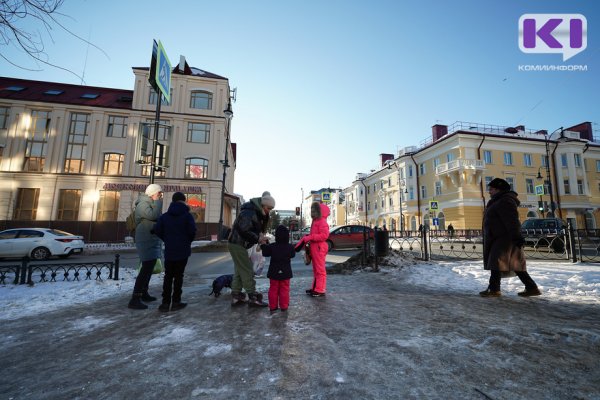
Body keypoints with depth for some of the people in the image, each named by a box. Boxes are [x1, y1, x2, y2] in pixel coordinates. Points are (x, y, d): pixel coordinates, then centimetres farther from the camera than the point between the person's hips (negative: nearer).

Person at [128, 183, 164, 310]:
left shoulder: (151, 204, 17)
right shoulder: (143, 204, -13)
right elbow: (154, 215, -28)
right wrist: (158, 201, -19)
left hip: (152, 241, 10)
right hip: (146, 242, -10)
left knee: (148, 269, 17)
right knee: (146, 270, -13)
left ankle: (144, 293, 29)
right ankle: (135, 299, -9)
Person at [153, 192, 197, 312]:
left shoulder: (165, 216, 3)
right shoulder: (187, 215, -8)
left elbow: (157, 230, -3)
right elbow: (192, 231, -15)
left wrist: (167, 240, 11)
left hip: (169, 250, 3)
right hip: (182, 250, -3)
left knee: (168, 276, 12)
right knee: (178, 276, 6)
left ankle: (165, 302, 14)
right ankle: (176, 302, 10)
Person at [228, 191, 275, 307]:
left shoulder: (257, 212, 9)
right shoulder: (249, 212, -22)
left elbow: (258, 228, 13)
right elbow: (244, 231, -28)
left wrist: (260, 236, -6)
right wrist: (258, 238, -23)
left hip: (237, 244, 10)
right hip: (237, 244, -10)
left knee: (239, 270, 14)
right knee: (247, 270, -5)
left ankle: (236, 296, 22)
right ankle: (253, 298, 2)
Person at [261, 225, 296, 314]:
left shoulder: (272, 246, -11)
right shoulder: (290, 247, -8)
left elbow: (265, 253, 1)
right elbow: (292, 255, 7)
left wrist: (263, 245, 15)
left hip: (274, 272, 0)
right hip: (285, 272, 0)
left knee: (273, 289, 10)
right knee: (284, 290, 8)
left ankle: (273, 306, 17)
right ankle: (284, 307, 13)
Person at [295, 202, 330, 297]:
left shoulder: (322, 222, -13)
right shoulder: (315, 222, 18)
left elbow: (324, 235, -23)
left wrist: (310, 237, -23)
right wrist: (306, 238, 6)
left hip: (319, 248, -10)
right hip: (314, 248, 10)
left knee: (320, 269, -4)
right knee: (316, 269, 16)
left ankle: (320, 290, 2)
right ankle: (315, 288, 26)